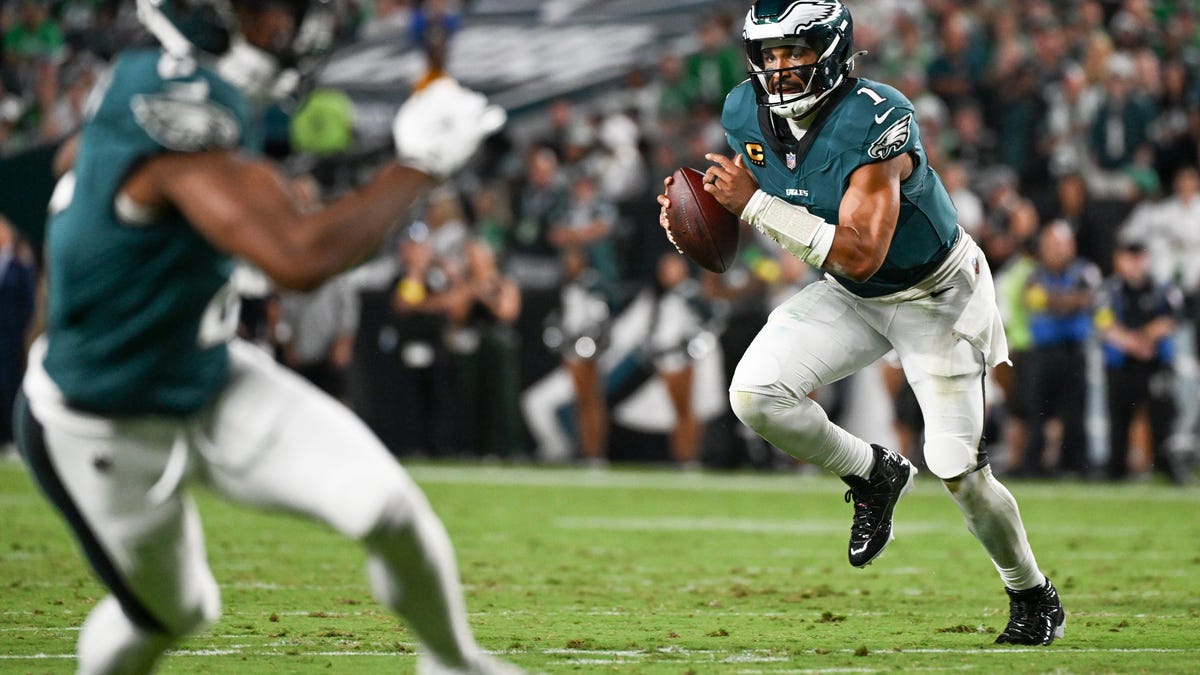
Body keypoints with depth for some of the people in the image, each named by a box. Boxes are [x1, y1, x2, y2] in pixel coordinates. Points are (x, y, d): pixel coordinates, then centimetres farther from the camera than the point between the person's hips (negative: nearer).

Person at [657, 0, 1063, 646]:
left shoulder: (875, 121, -33)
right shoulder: (746, 115, -12)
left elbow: (861, 254, -36)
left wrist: (755, 205, -36)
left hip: (933, 294, -6)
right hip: (849, 297, 6)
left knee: (956, 468, -7)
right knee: (755, 395, -16)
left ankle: (1034, 597, 19)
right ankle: (872, 474, 11)